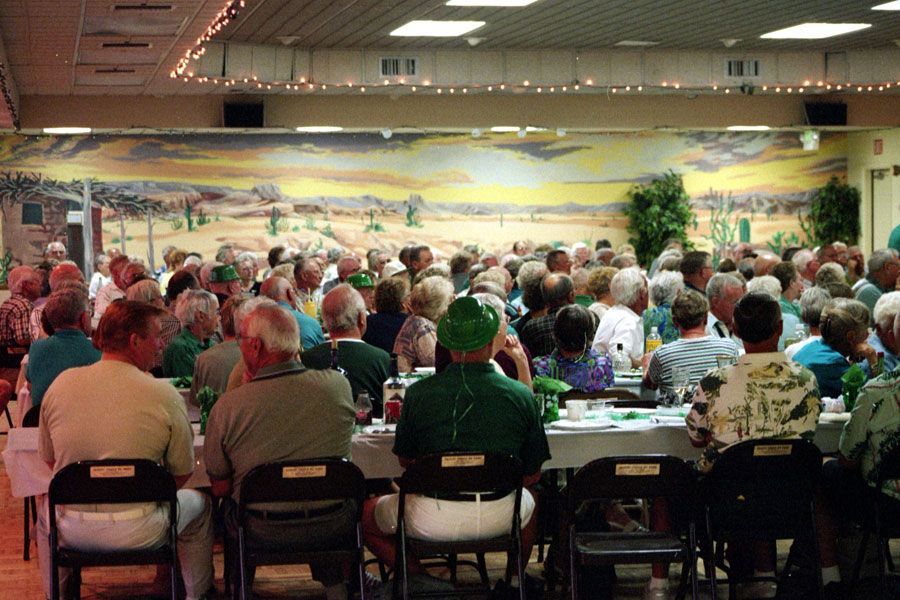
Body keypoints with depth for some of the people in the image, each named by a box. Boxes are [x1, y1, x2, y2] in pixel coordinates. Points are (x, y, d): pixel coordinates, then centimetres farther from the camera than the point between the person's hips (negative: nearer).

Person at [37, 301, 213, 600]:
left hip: (72, 530, 3)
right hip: (139, 531, -2)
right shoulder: (165, 396, -13)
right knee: (199, 504, 28)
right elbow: (182, 474, -4)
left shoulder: (61, 384, -5)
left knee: (46, 513, 38)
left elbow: (49, 459, 7)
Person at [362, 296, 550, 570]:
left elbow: (405, 460, 9)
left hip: (433, 520, -2)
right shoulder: (521, 396, -5)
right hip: (499, 517, 2)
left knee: (365, 514, 24)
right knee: (530, 500, 37)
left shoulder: (419, 393, -7)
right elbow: (532, 473, 6)